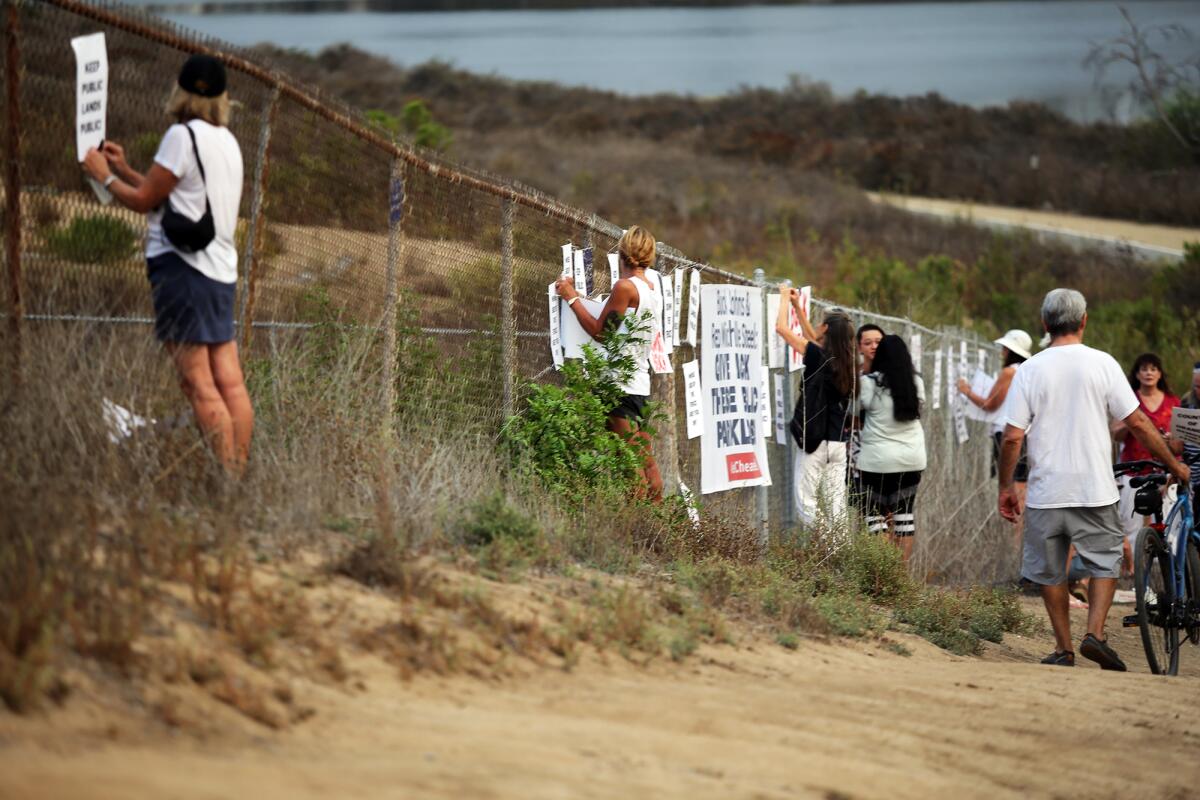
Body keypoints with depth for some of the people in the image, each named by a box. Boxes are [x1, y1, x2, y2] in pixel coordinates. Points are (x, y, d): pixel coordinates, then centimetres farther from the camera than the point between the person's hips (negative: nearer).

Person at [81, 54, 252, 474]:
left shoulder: (183, 135, -9)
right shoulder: (227, 141, 16)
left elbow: (144, 200, -4)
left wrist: (105, 176, 11)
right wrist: (124, 170, 30)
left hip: (183, 265, -8)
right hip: (220, 270, 8)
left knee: (199, 385, -10)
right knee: (230, 383, 3)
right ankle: (237, 475, 1)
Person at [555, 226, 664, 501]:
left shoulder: (625, 287, -11)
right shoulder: (654, 294, 14)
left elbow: (600, 331, -7)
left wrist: (572, 298, 2)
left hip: (620, 385, -8)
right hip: (641, 385, 8)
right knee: (646, 460, 8)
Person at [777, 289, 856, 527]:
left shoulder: (818, 357, -13)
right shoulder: (848, 364, 8)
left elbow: (781, 327, -8)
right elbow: (814, 339, 25)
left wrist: (785, 299, 8)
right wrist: (798, 307, 30)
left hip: (814, 440, -7)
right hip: (839, 442, 7)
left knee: (806, 503, -4)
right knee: (836, 504, 9)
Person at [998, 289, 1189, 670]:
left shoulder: (1030, 370, -3)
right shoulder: (1102, 364, -4)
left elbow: (1012, 437, -5)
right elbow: (1138, 424, -3)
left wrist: (1006, 486, 8)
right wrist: (1174, 465, 8)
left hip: (1045, 492, 1)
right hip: (1095, 490, -1)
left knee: (1050, 571, 13)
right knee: (1105, 562, 13)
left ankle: (1063, 649, 14)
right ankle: (1095, 634, -4)